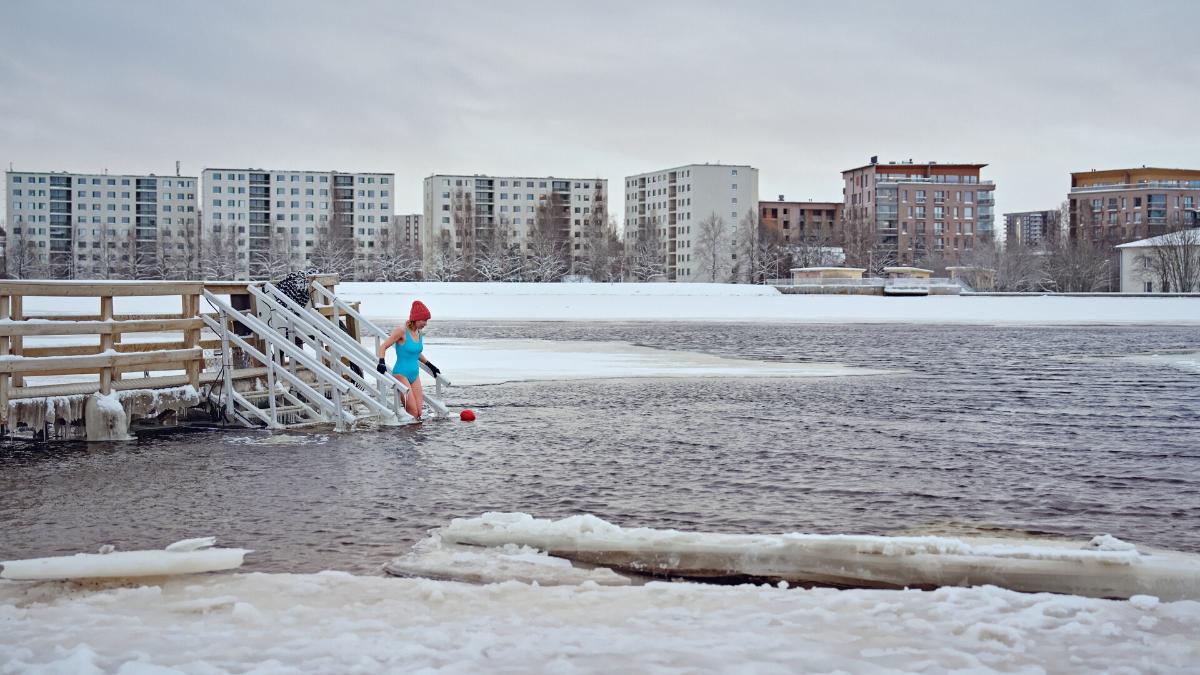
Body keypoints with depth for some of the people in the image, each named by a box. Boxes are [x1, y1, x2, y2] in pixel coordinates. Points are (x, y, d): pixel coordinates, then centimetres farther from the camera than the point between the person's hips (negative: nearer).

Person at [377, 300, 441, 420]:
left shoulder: (419, 333, 9)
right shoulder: (402, 331, -12)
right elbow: (383, 347, -12)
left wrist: (430, 365, 27)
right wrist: (381, 362, -27)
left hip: (415, 375, 7)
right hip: (401, 374, -7)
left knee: (418, 413, 0)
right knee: (412, 412, -14)